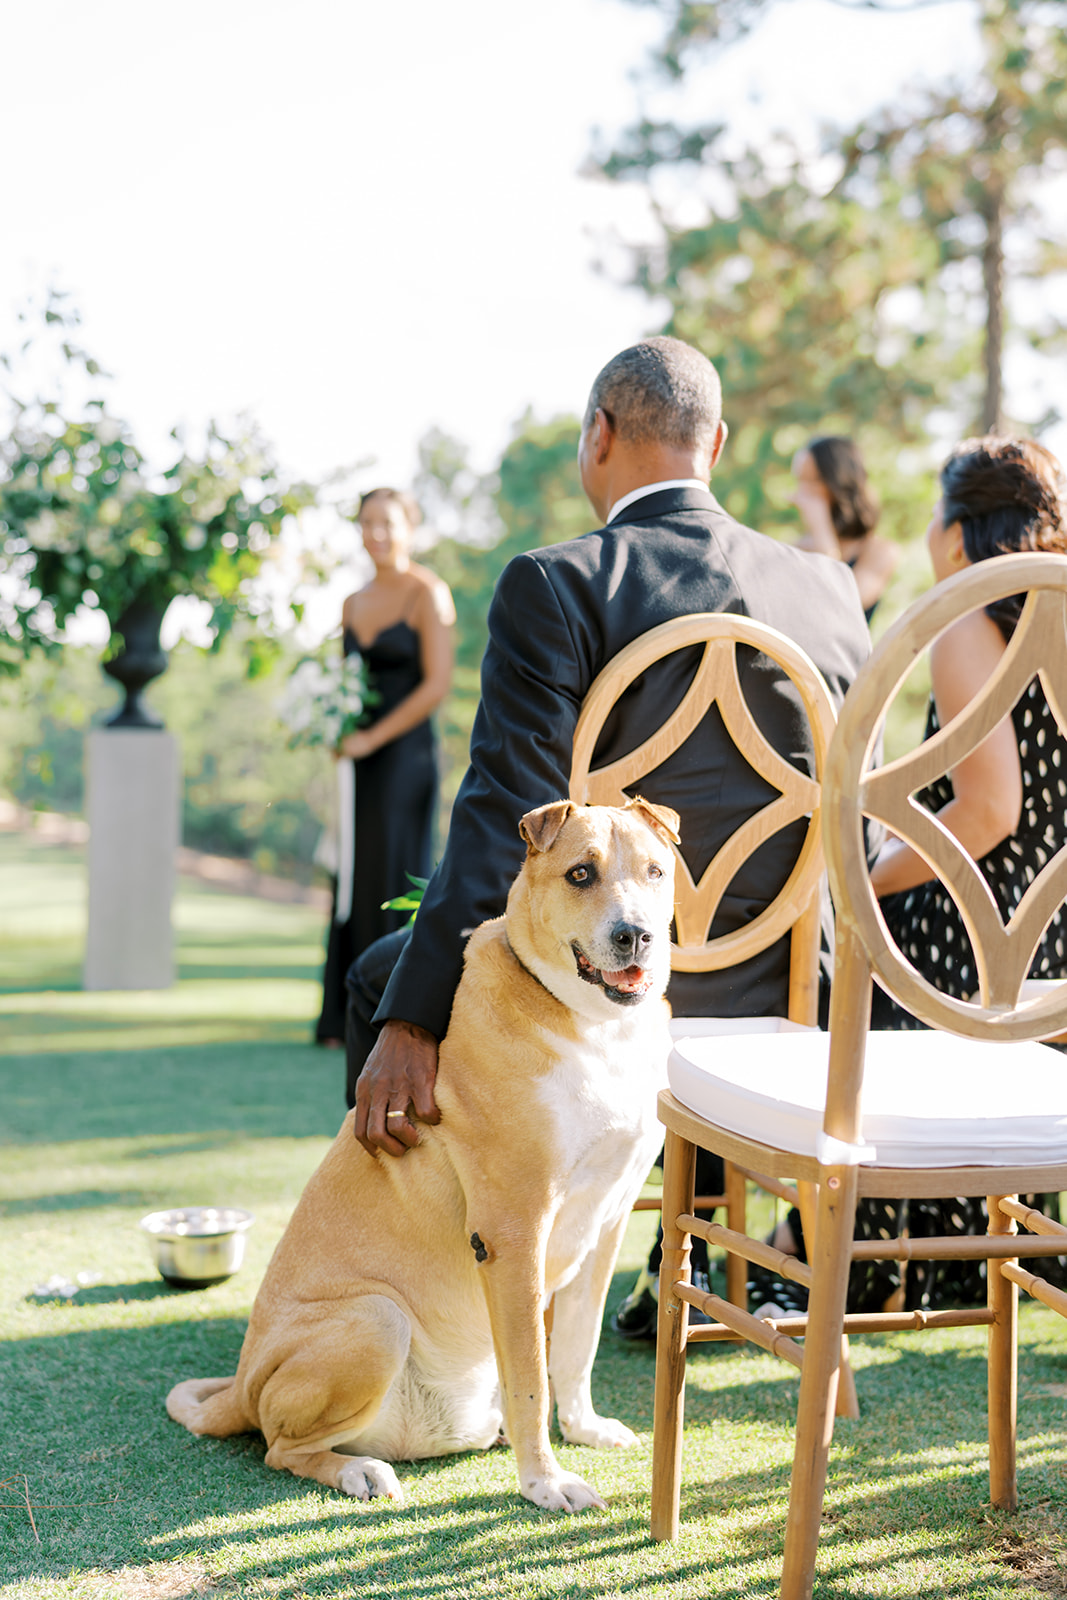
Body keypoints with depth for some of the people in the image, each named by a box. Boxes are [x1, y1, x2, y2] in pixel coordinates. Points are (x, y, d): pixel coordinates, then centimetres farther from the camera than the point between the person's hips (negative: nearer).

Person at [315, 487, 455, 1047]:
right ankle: (347, 1016, 12)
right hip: (359, 758, 6)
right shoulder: (354, 603, 15)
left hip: (404, 753, -6)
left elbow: (437, 683, -12)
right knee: (352, 882, 5)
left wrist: (372, 737, -12)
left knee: (394, 875, -4)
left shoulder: (427, 594, -5)